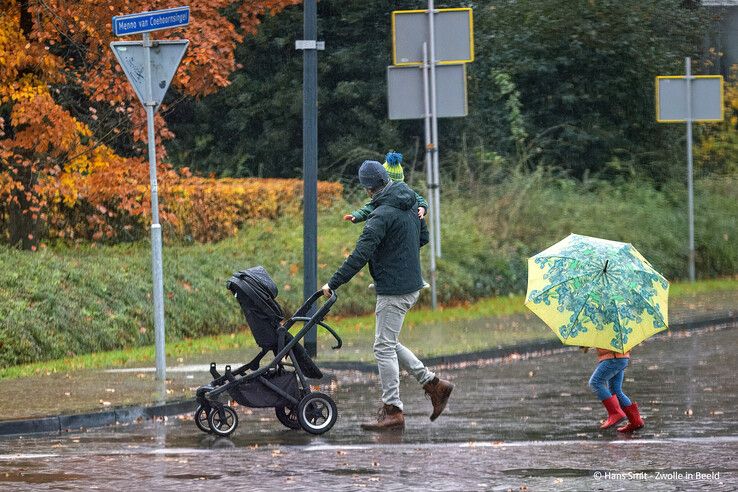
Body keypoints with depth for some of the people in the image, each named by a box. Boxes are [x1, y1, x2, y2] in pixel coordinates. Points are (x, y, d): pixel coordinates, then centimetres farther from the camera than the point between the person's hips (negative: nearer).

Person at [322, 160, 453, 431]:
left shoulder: (382, 215, -20)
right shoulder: (410, 203, 7)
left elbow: (360, 256, -24)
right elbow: (423, 237, 22)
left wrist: (333, 283, -20)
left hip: (393, 291, -9)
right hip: (412, 285, 9)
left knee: (384, 347, -2)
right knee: (389, 343, 20)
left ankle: (392, 410, -1)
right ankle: (433, 384, 18)